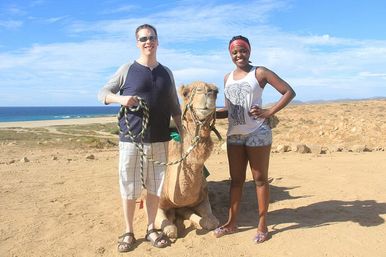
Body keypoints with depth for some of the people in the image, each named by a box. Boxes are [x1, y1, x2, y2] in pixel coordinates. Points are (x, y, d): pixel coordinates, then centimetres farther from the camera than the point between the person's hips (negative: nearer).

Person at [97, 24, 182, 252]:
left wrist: (183, 131, 8)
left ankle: (151, 229, 27)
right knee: (129, 188, 5)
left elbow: (174, 107, 15)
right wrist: (120, 99, -15)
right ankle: (128, 232, 22)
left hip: (159, 140, 3)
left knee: (155, 187, 10)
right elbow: (102, 93, 4)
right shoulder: (127, 70, 2)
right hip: (131, 139, -2)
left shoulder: (167, 73, 11)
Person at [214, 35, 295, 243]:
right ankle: (231, 223, 23)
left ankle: (262, 225, 17)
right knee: (236, 179, 12)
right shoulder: (227, 78, 12)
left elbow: (289, 92, -5)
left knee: (260, 178, 5)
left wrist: (270, 112, -13)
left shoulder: (259, 73, -2)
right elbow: (228, 110, 14)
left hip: (257, 133, -5)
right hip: (234, 134, 5)